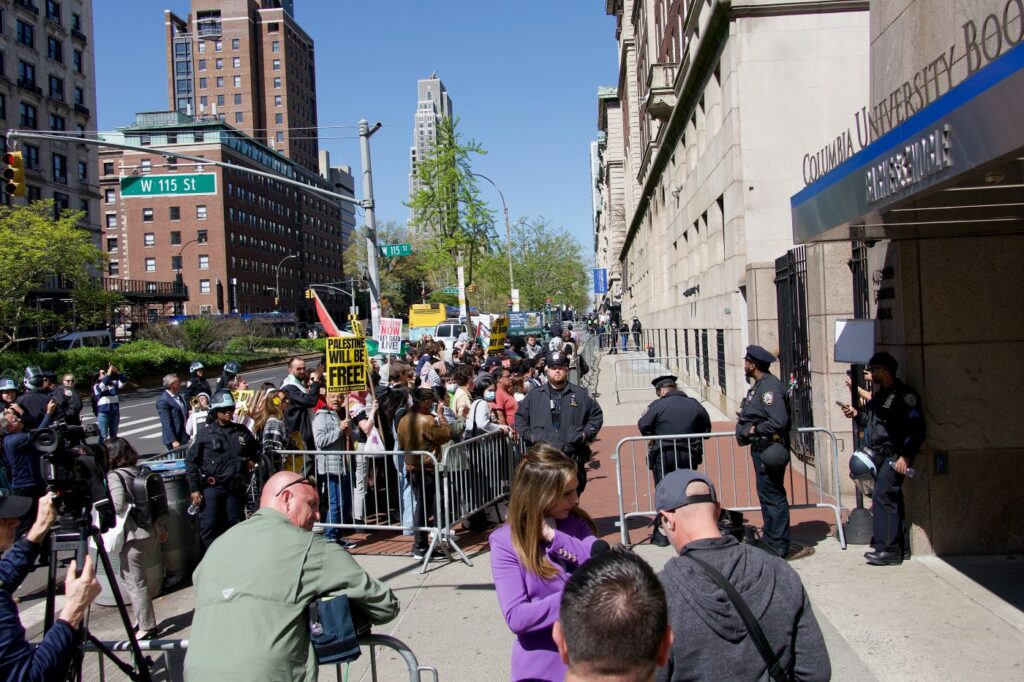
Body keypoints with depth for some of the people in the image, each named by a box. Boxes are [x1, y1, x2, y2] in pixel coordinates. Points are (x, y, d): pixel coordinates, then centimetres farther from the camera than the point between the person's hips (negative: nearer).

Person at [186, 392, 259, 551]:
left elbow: (255, 455, 14)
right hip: (212, 487, -3)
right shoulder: (205, 434, -1)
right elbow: (191, 461, 0)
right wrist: (194, 489, -4)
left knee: (234, 526, 11)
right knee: (209, 528, -5)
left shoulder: (242, 432, 6)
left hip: (235, 487, 3)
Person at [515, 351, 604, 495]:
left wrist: (586, 434, 4)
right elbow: (520, 417, 17)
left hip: (573, 457, 0)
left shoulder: (581, 394, 8)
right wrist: (528, 435, 3)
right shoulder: (534, 395, 9)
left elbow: (597, 415, 16)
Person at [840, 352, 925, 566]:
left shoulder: (905, 395, -11)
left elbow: (916, 428, -16)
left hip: (894, 457, -9)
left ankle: (888, 549, -9)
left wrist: (905, 456, -20)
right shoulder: (881, 395, 17)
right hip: (879, 457, 9)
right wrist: (857, 415, 8)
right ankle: (900, 546, 22)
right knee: (891, 499, 13)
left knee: (883, 497, -13)